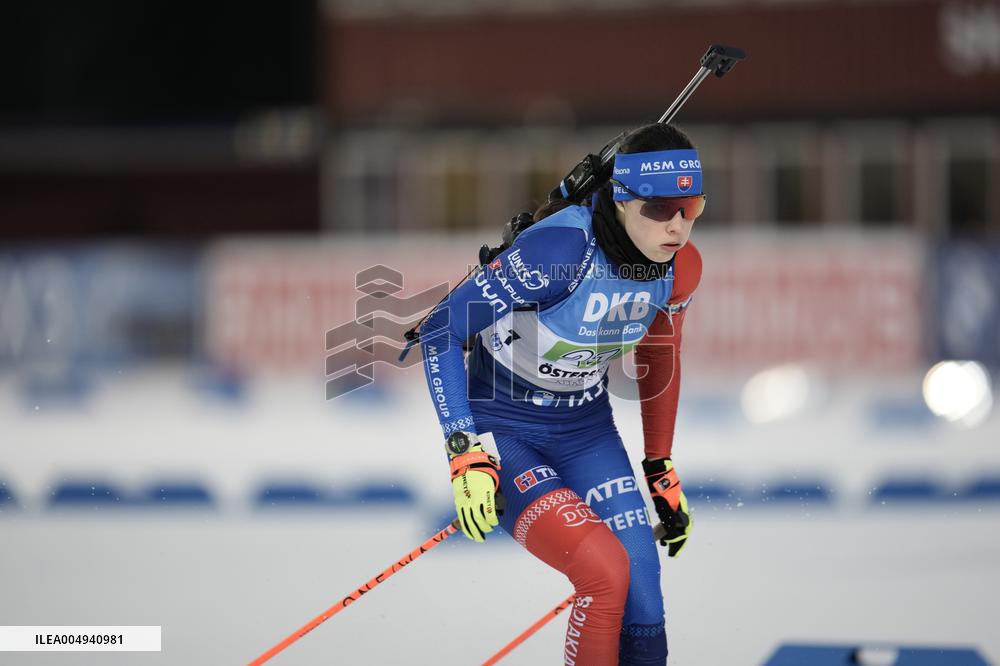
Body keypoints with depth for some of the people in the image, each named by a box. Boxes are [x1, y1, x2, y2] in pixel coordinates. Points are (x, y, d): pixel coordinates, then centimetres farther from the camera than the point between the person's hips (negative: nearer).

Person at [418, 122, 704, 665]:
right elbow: (439, 331, -25)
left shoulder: (680, 267, -9)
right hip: (502, 431, -6)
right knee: (605, 570, -26)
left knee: (642, 614, -5)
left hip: (586, 431, 6)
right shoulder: (561, 249, -29)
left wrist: (662, 472, 18)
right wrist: (466, 456, -30)